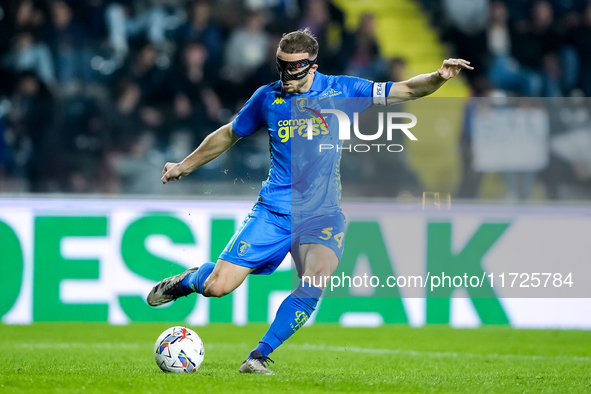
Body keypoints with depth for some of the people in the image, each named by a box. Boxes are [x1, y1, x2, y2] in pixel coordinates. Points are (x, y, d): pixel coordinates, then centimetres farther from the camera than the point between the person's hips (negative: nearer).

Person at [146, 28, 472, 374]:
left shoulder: (342, 90, 0)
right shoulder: (268, 98, 3)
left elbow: (406, 90, -4)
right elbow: (229, 135, 20)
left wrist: (438, 77, -23)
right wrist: (184, 166, 26)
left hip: (322, 214, -1)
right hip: (273, 210, 1)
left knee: (314, 285, -28)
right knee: (218, 286, -7)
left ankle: (260, 356, -14)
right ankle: (189, 280, 30)